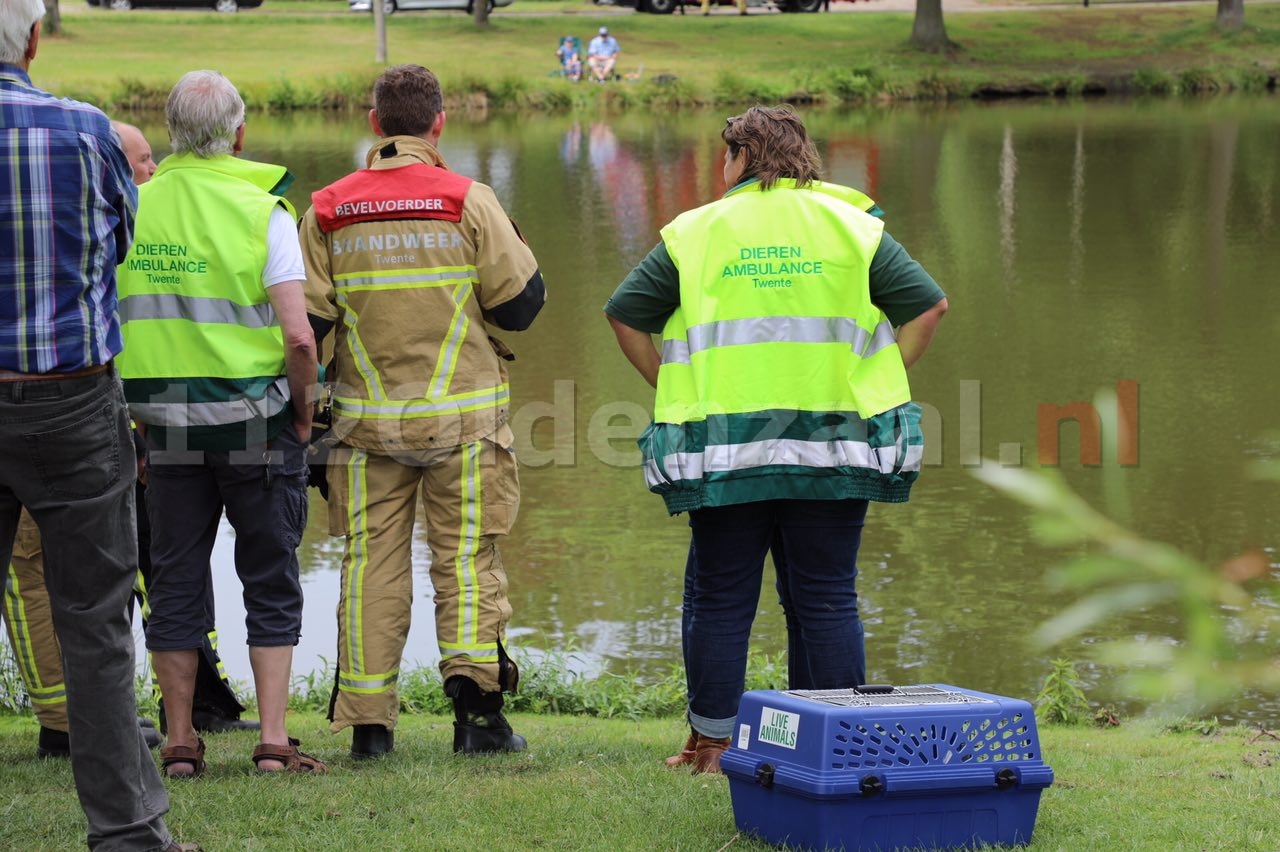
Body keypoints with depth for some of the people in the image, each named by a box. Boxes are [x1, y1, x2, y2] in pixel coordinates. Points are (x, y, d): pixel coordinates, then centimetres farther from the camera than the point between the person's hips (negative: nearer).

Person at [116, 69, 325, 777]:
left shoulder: (133, 207, 1)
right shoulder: (261, 209, -9)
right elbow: (297, 336, -16)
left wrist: (140, 414, 13)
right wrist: (302, 409, 0)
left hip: (166, 423, 3)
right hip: (255, 423, -3)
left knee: (176, 580, 11)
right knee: (270, 581, 7)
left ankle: (180, 742, 13)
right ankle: (273, 740, 3)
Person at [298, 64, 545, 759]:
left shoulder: (328, 212, 0)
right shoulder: (470, 202, -6)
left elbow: (305, 319, 0)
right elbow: (518, 305, -5)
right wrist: (516, 246, 13)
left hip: (367, 415, 2)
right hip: (462, 414, -2)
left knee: (372, 562, 6)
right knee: (466, 557, 6)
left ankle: (367, 721, 6)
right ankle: (475, 696, -6)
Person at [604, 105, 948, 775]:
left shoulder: (695, 233, 4)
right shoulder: (853, 226, 7)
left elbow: (624, 314, 4)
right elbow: (928, 306, 4)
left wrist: (674, 390, 10)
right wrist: (877, 385, 8)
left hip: (723, 448, -1)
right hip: (833, 442, 1)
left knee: (720, 599, 8)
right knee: (827, 600, 6)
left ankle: (713, 744, 11)